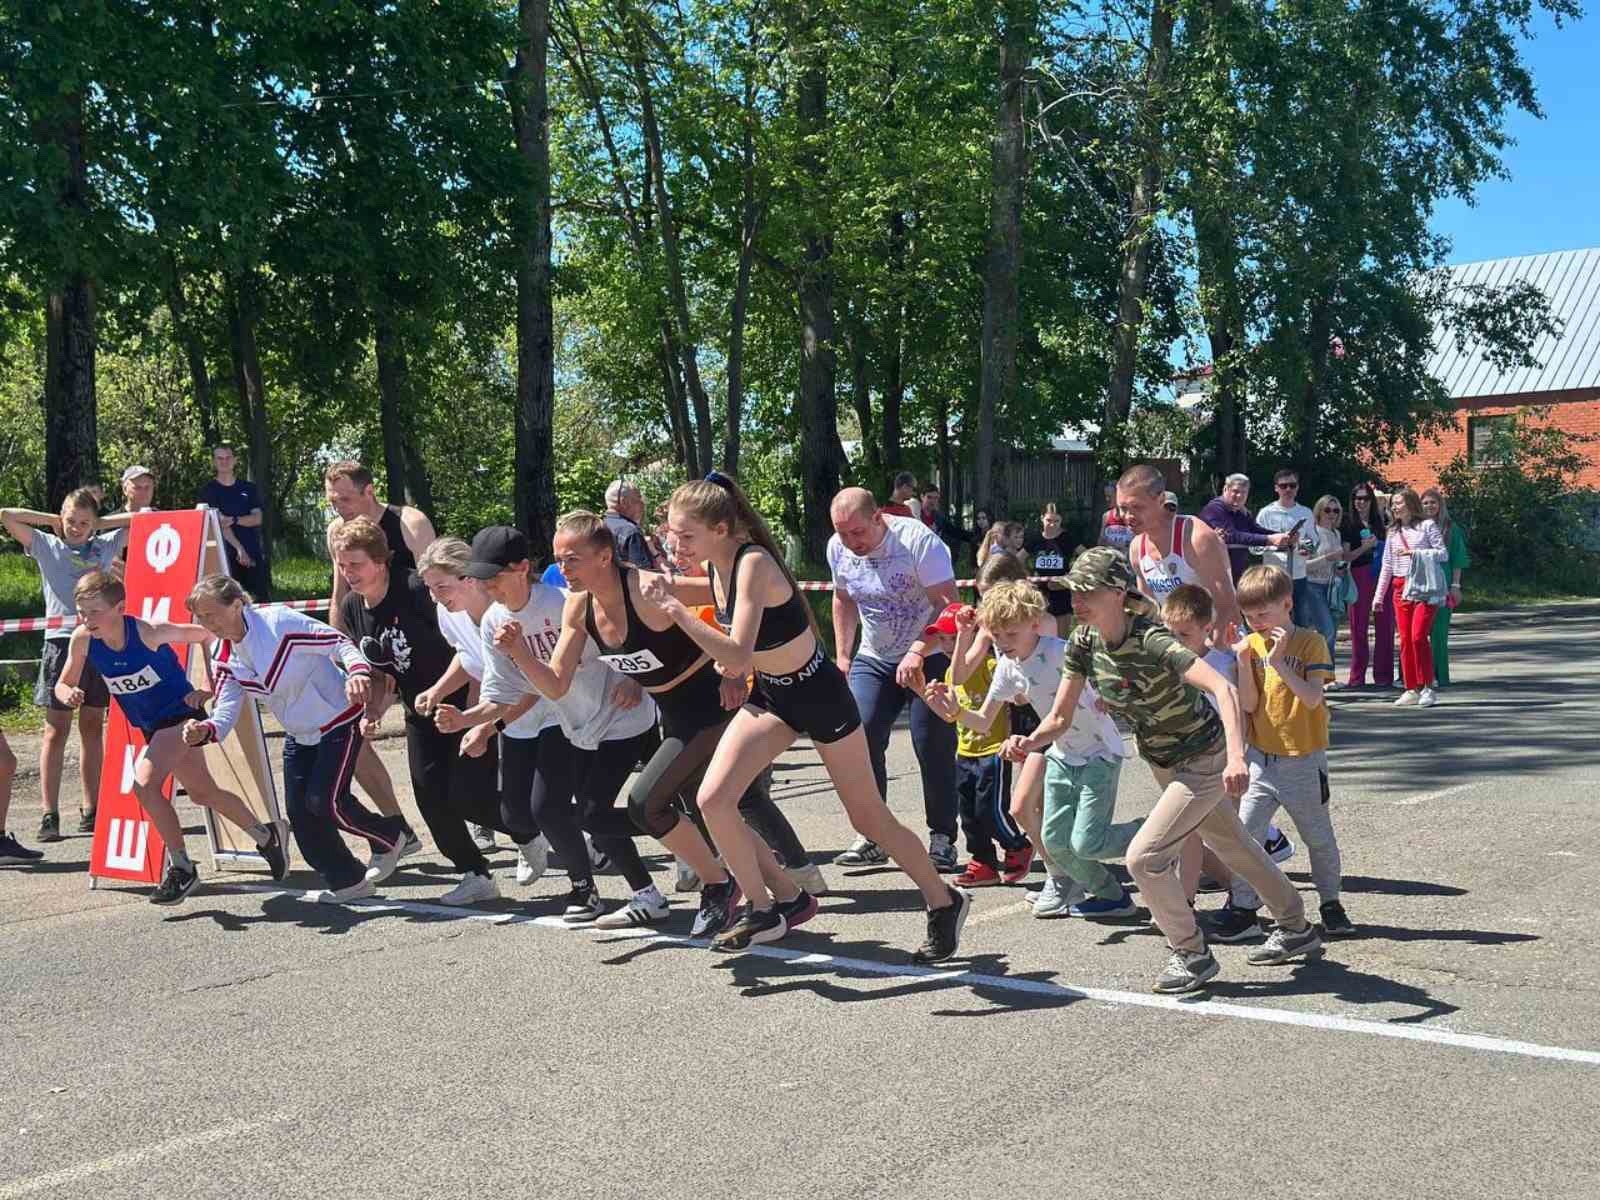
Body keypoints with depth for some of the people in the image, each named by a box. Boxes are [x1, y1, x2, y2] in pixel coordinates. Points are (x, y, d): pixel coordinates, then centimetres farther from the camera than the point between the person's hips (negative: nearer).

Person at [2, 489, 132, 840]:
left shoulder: (105, 545, 13)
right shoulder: (46, 545, 7)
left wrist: (100, 522, 11)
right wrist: (51, 520, 6)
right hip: (61, 640, -3)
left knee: (93, 729, 8)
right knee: (56, 730, -3)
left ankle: (91, 811, 13)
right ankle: (49, 815, -3)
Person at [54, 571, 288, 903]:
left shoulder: (150, 632, -25)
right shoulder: (83, 639, -12)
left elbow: (209, 634, -14)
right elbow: (63, 684, 0)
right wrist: (68, 694, -23)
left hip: (181, 715, -7)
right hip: (153, 729, 7)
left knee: (144, 783, -25)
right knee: (204, 794, 19)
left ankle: (182, 868, -10)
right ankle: (265, 837, 41)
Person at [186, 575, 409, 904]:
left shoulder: (278, 621, -24)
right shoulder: (225, 659, -3)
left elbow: (338, 642, -24)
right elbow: (226, 710, -9)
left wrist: (358, 671, -43)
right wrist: (205, 730, -31)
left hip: (338, 719, -8)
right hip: (299, 734, 8)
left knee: (325, 801, -14)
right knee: (299, 812, 2)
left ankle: (389, 837, 13)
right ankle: (347, 882, 16)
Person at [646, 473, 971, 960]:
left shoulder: (753, 565, -29)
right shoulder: (719, 566, -5)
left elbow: (738, 657, -38)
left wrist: (676, 607, -39)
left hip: (820, 695, -7)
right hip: (771, 696, 7)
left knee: (869, 818, 5)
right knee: (713, 800, -9)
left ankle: (945, 903, 26)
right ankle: (767, 907, 9)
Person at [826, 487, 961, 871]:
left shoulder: (917, 540, -22)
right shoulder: (838, 548, -3)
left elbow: (947, 604, -25)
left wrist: (917, 653, -34)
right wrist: (842, 655, 11)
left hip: (929, 656, -5)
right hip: (873, 659, 5)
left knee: (932, 746, -6)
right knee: (860, 739, -10)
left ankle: (942, 838, 7)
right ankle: (872, 836, 0)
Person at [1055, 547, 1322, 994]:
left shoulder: (1151, 641, -33)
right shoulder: (1083, 643, -11)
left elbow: (1223, 688, -44)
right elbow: (1060, 718, -8)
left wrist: (1236, 757, -57)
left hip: (1205, 760, -8)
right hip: (1163, 761, 8)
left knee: (1144, 856, -14)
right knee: (1233, 846, 22)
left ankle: (1192, 954, 6)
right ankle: (1297, 929, 42)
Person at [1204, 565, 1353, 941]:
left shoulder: (1310, 642, -9)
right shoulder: (1250, 646, 2)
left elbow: (1312, 698, -20)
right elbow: (1249, 705, -4)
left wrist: (1278, 663, -27)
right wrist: (1244, 662, -16)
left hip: (1303, 759, -3)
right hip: (1260, 757, 3)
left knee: (1318, 836, 12)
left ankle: (1331, 905, 29)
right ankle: (1242, 910, 2)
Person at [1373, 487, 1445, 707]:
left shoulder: (1427, 526, 2)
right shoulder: (1393, 532, 18)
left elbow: (1443, 553, -5)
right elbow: (1387, 566, 19)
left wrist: (1415, 553, -14)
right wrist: (1379, 595, 16)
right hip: (1400, 588, 5)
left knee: (1418, 636, -15)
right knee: (1405, 639, 2)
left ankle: (1428, 687, -8)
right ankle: (1412, 689, 8)